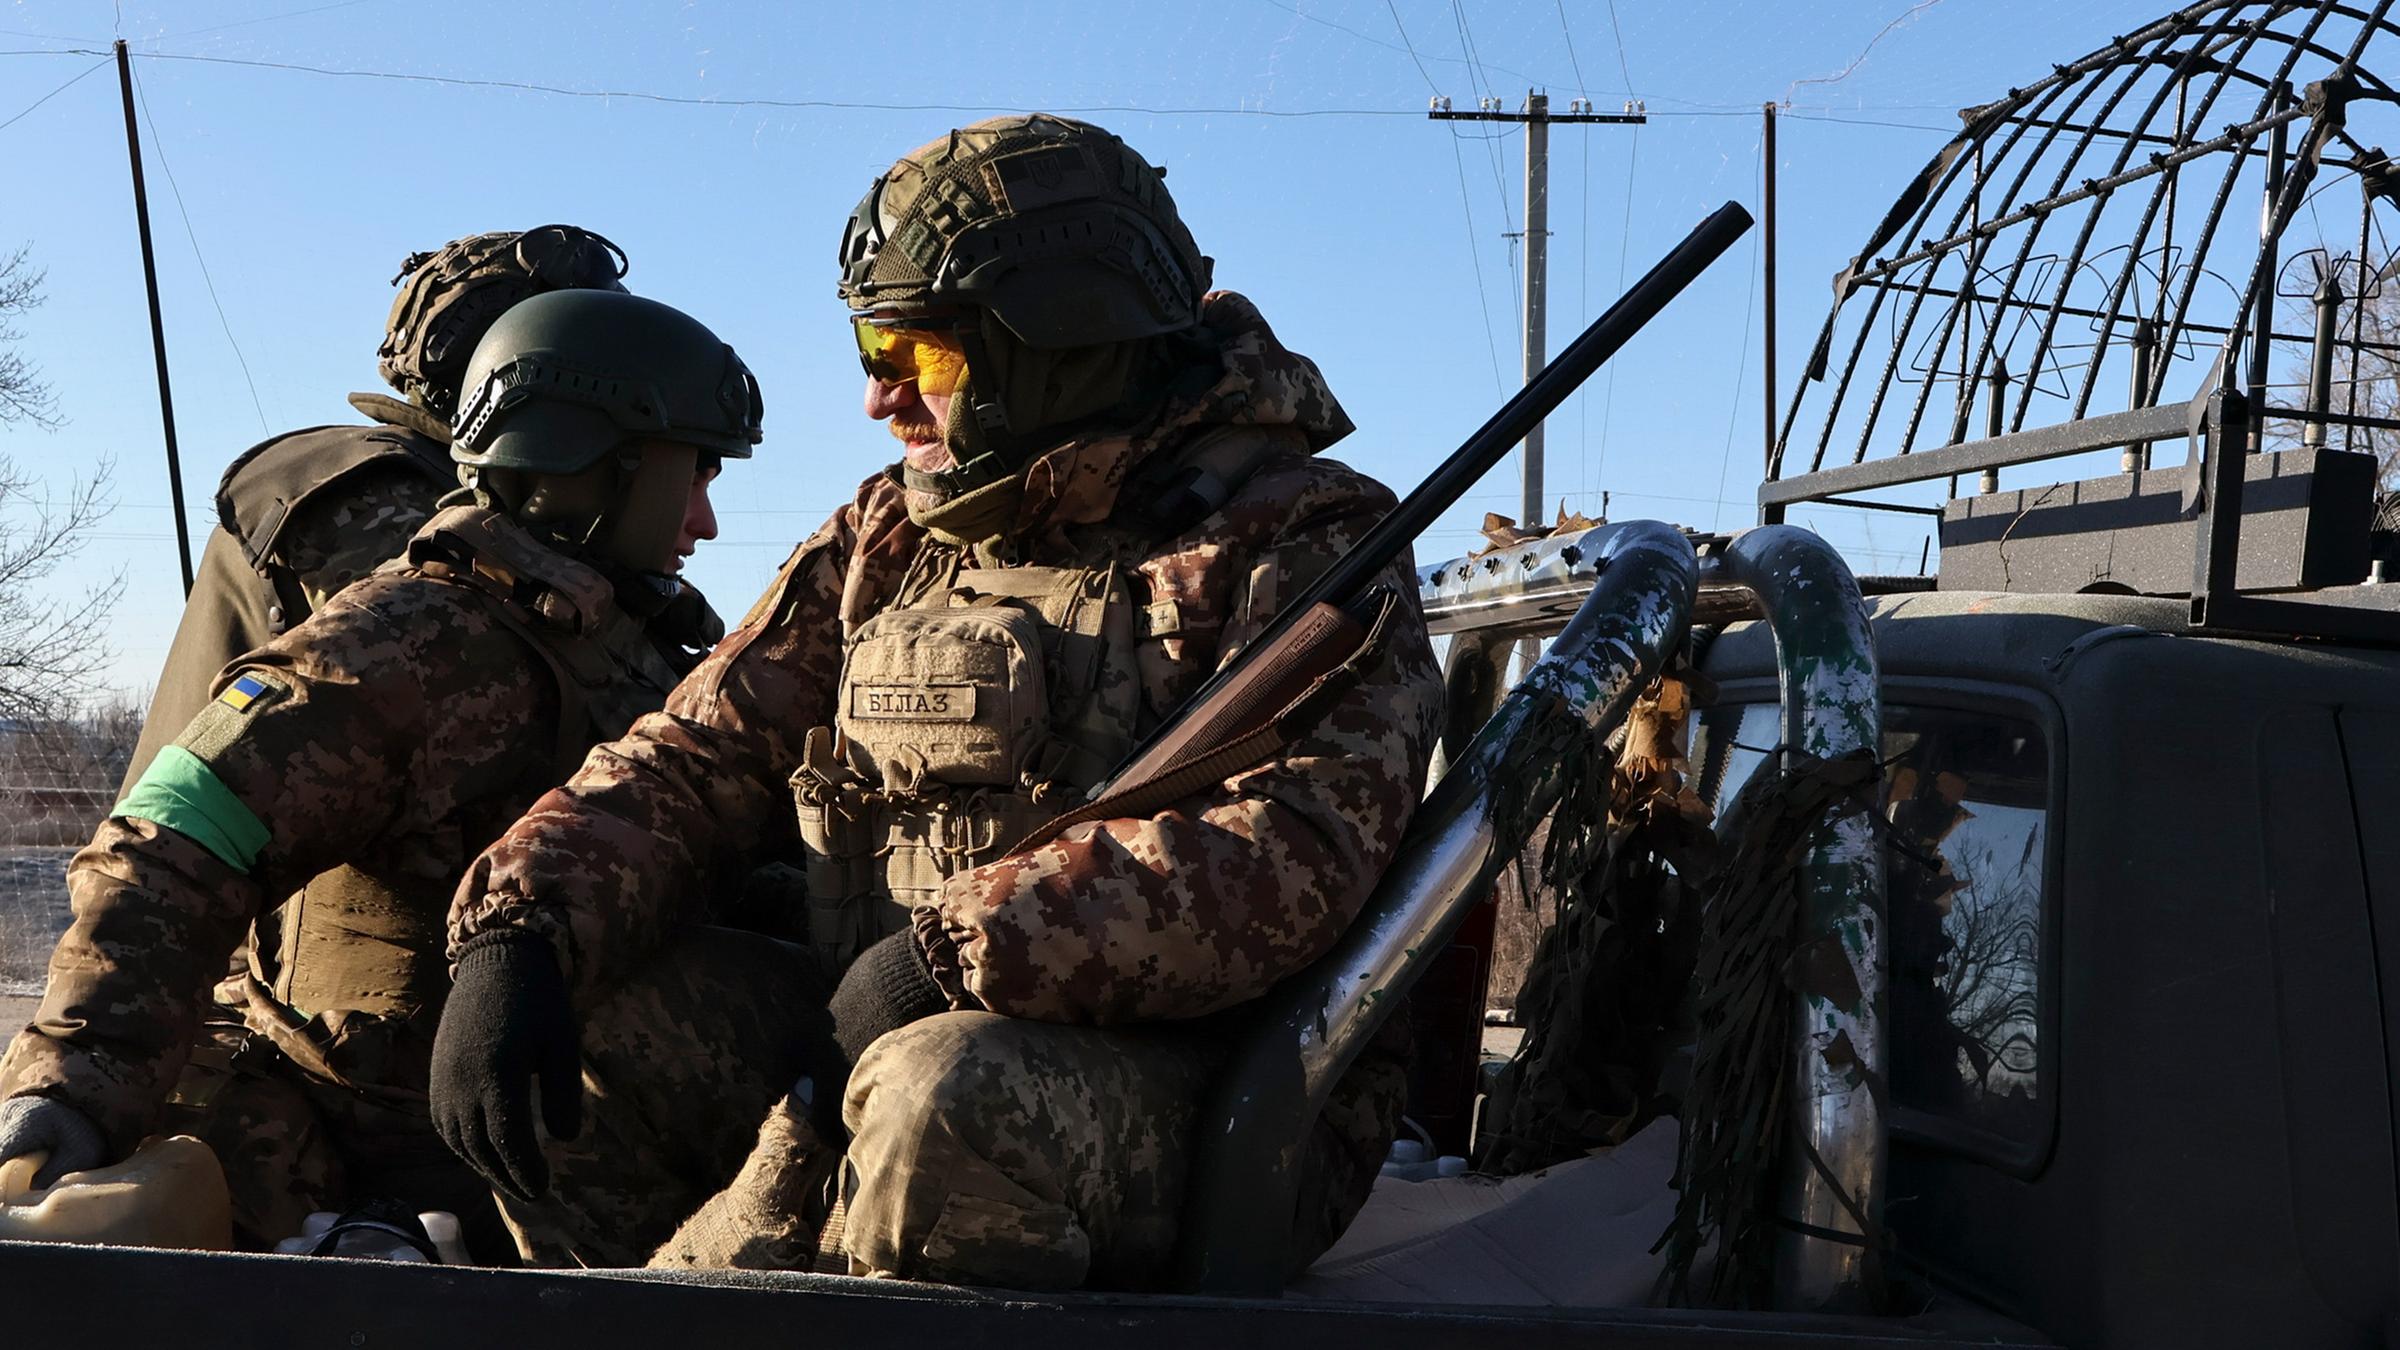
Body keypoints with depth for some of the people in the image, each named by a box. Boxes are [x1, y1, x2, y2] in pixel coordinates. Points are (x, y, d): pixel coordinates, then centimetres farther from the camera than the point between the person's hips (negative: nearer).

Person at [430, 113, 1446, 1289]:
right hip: (877, 1090, 5)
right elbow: (692, 764, 11)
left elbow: (1296, 853, -22)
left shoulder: (1297, 546, -6)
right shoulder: (889, 542, 14)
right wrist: (519, 932, -6)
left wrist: (960, 947, -24)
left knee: (948, 1090, -34)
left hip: (1204, 1102, -4)